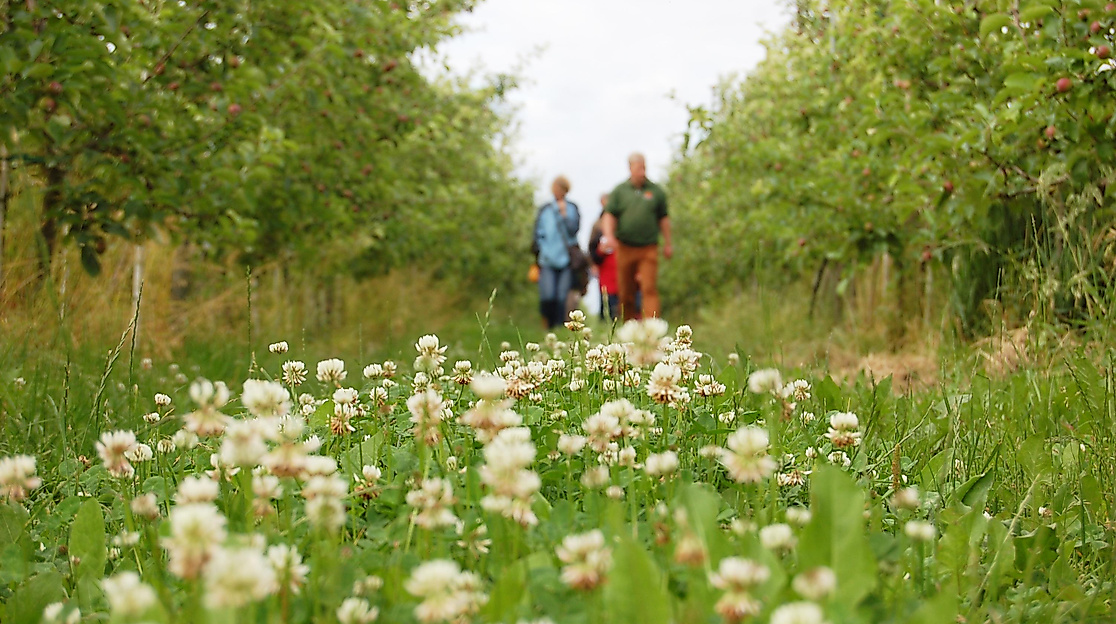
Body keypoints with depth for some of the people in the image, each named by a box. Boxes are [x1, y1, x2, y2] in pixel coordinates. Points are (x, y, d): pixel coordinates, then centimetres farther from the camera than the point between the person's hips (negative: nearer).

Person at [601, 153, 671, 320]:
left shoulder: (656, 191, 8)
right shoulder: (619, 191, 7)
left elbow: (664, 218, 14)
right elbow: (609, 215, 3)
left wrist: (668, 244, 14)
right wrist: (609, 235, -15)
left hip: (649, 248, -1)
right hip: (624, 248, 1)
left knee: (650, 288, -12)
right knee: (626, 292, 6)